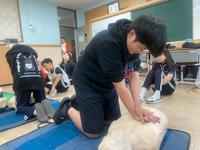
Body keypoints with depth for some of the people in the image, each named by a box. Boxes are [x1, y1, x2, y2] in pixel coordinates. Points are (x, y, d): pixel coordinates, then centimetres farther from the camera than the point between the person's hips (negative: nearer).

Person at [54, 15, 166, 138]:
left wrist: (138, 106, -17)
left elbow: (134, 74, -10)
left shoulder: (133, 41, -10)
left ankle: (79, 103, 30)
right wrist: (134, 113, -15)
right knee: (94, 132, -3)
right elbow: (120, 86, -28)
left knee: (114, 120, 17)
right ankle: (67, 108, 20)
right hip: (87, 83, -7)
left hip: (107, 82, 8)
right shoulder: (108, 44, -35)